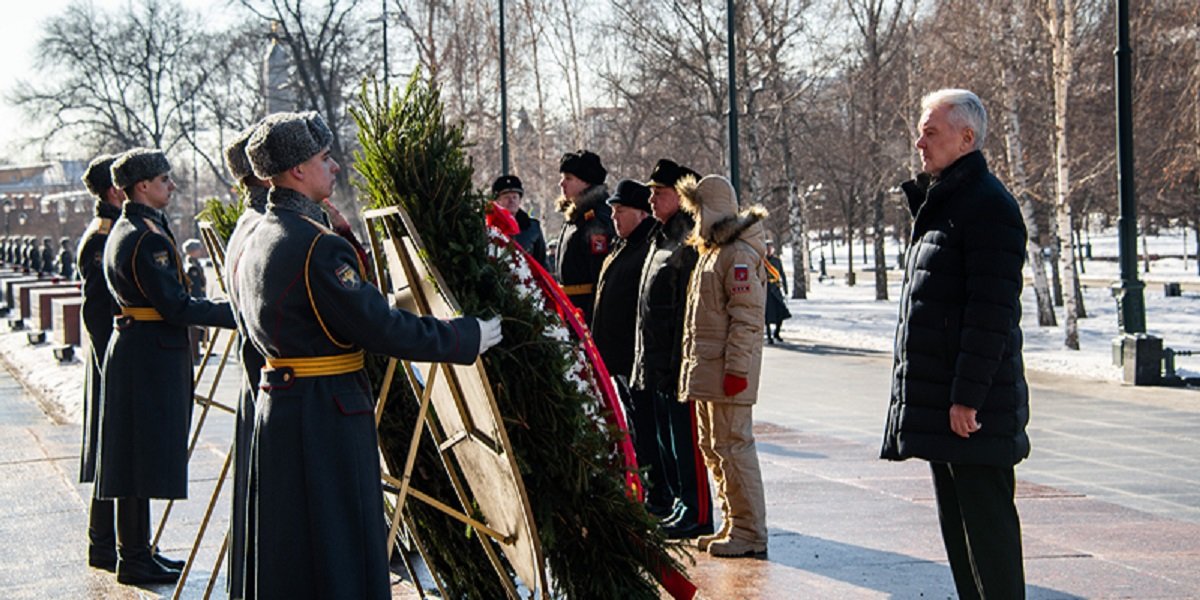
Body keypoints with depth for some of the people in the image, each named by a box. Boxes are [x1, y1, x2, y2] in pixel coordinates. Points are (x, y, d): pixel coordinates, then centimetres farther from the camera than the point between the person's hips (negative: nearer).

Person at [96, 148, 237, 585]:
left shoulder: (124, 229, 16)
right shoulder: (148, 236, -17)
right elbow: (175, 306, -20)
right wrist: (233, 313, -15)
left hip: (133, 347, 11)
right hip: (151, 352, -11)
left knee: (139, 457, 14)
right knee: (144, 454, -5)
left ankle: (135, 551, 22)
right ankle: (135, 561, 0)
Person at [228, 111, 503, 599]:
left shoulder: (249, 243, 11)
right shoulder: (318, 246, -18)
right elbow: (378, 327, -19)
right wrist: (467, 337, -11)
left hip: (276, 406, 9)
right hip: (327, 412, -9)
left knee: (287, 550, 15)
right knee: (341, 548, -3)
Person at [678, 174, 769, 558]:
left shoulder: (739, 253, -14)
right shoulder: (713, 250, 18)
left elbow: (747, 317, -19)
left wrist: (736, 367, -22)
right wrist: (694, 363, 20)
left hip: (728, 368, -11)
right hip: (705, 367, 11)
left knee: (732, 446, -9)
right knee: (712, 447, 14)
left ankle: (749, 533, -6)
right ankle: (733, 525, 22)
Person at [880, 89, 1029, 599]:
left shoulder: (988, 206, -14)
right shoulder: (938, 203, 17)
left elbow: (992, 312, -20)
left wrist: (968, 396, -22)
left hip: (973, 403, -10)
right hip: (936, 400, 10)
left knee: (985, 520, -5)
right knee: (956, 519, 14)